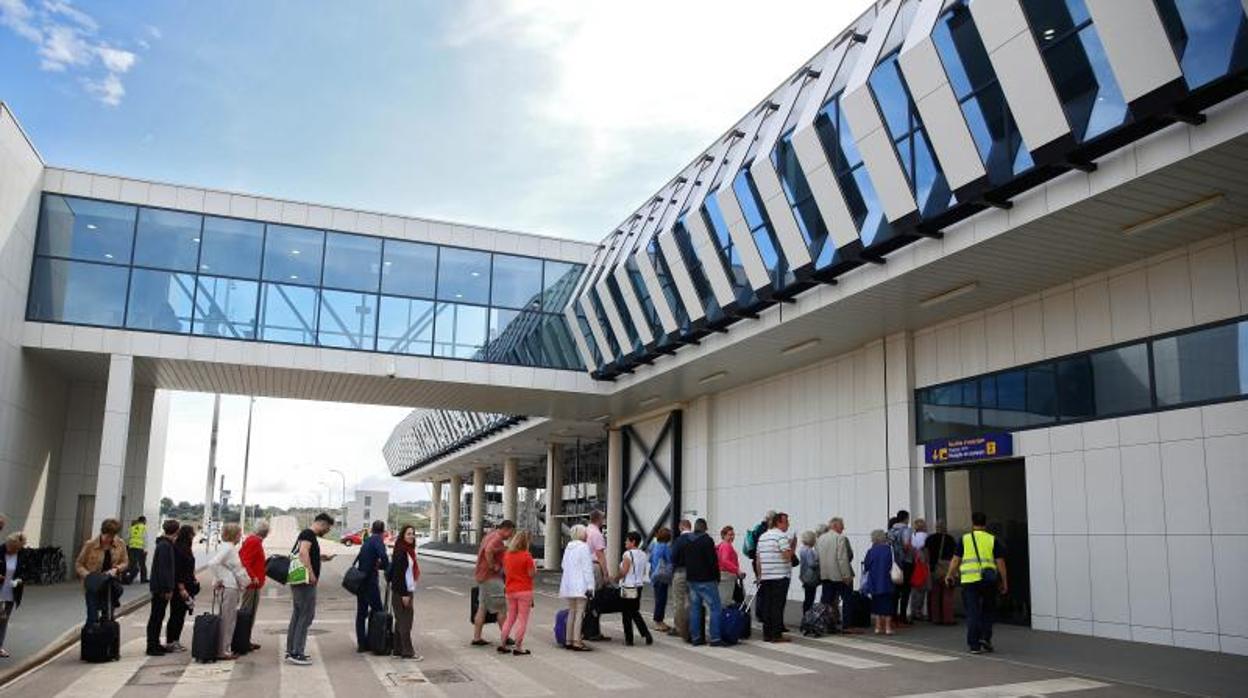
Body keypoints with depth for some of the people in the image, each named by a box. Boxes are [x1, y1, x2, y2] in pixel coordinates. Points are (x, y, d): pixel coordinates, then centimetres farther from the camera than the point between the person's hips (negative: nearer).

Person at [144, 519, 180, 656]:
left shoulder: (166, 544, 13)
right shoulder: (165, 546, -17)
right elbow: (164, 569, -22)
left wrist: (169, 588, 18)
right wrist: (167, 589, -21)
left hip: (160, 588, 10)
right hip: (161, 588, -10)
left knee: (158, 616, 15)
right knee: (156, 617, -3)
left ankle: (155, 644, 23)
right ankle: (152, 647, 3)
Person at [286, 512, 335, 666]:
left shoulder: (308, 535, 19)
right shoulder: (308, 534, -11)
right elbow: (303, 552, -27)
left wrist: (320, 557, 24)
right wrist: (311, 573, -28)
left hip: (298, 582, 11)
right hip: (306, 582, -11)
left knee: (297, 616, 15)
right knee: (306, 617, -7)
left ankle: (291, 651, 21)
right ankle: (296, 653, -6)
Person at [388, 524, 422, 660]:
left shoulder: (409, 550, 13)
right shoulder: (400, 551, -15)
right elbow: (398, 574, -19)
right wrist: (404, 594, -20)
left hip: (408, 591, 10)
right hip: (401, 592, -10)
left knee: (401, 621, 13)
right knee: (405, 622, -6)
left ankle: (398, 650, 19)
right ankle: (407, 652, -2)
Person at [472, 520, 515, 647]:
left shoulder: (491, 535, 16)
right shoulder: (497, 538, -15)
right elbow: (488, 551, -32)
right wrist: (493, 567, -22)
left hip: (483, 577, 10)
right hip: (491, 577, -10)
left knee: (482, 607, 10)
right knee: (502, 607, -1)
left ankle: (476, 637, 11)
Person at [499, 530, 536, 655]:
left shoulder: (507, 554, 5)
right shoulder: (526, 556, -14)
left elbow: (505, 572, 13)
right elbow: (532, 574, -13)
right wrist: (534, 565, 4)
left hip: (510, 590, 6)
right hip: (524, 591, -6)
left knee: (510, 617, 17)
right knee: (522, 618, 1)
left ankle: (502, 644, 16)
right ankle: (518, 648, 1)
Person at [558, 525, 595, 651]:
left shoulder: (568, 547, 13)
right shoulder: (583, 547, -10)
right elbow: (587, 568, -14)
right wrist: (590, 586, -14)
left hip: (568, 584, 8)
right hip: (580, 585, -8)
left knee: (572, 612, 14)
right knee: (579, 613, -6)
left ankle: (568, 640, 17)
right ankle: (576, 642, -9)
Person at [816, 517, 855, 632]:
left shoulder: (819, 539, 9)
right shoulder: (841, 538, -12)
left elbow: (817, 557, 12)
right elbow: (843, 558, -18)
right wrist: (847, 575, -15)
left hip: (825, 575, 6)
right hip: (839, 575, -6)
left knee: (826, 601, 10)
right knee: (847, 600, 4)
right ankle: (845, 626, 2)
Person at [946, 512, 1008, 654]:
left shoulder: (965, 539, 5)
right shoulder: (993, 540, 5)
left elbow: (955, 559, 4)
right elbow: (1000, 562, 2)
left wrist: (949, 575, 15)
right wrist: (1004, 582, 9)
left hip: (969, 580, 0)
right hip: (988, 581, 1)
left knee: (972, 613, 4)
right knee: (987, 611, 19)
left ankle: (974, 645, 3)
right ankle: (985, 638, 7)